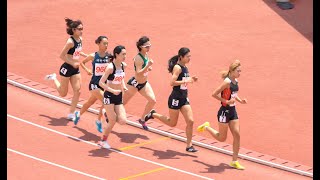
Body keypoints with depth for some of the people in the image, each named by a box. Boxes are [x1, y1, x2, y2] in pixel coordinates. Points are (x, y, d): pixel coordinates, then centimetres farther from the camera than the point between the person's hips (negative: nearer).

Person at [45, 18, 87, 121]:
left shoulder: (80, 39, 2)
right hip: (67, 68, -7)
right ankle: (54, 78, 35)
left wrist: (87, 56, 9)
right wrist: (73, 63, -24)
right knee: (63, 93, 8)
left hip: (75, 69, 7)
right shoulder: (70, 42, -23)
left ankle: (71, 114, 7)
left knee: (77, 91, -2)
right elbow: (62, 56, -21)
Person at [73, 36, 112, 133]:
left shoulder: (109, 56, -6)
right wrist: (87, 70, -11)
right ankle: (98, 121, 1)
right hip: (94, 84, -4)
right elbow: (82, 62, 5)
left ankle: (78, 114, 49)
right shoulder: (93, 56, -11)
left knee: (90, 102, 22)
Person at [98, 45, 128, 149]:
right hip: (109, 96, -6)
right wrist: (112, 91, -25)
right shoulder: (110, 67, -18)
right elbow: (101, 83, -19)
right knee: (112, 121, -4)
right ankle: (103, 140, 17)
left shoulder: (123, 66, 3)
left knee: (123, 121, -7)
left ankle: (109, 116, 23)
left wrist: (124, 86, 4)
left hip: (119, 97, 6)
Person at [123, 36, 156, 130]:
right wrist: (148, 66, -41)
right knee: (123, 102, 7)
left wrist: (148, 68, 2)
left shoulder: (146, 55, -1)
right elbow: (138, 73, -32)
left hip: (144, 83, 7)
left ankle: (142, 119, 12)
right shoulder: (138, 58, -26)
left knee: (152, 100, -6)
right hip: (134, 83, -7)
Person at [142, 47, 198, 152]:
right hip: (175, 98, -8)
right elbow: (172, 82, -26)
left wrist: (191, 80, 8)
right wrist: (186, 81, -25)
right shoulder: (177, 67, -16)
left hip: (184, 98, 8)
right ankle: (153, 115, 25)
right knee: (172, 123, 5)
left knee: (190, 121, -2)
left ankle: (189, 145, 5)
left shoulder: (185, 68, 9)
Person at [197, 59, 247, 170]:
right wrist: (227, 101, -23)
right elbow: (214, 94, -20)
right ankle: (206, 127, 30)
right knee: (222, 138, 3)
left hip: (233, 111, 8)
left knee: (237, 135, -1)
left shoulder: (235, 81, 5)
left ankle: (234, 161, 6)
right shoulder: (227, 82, -20)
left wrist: (240, 100, 6)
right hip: (224, 112, -8)